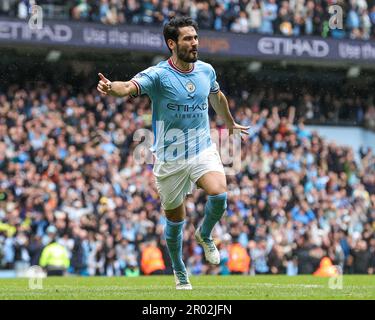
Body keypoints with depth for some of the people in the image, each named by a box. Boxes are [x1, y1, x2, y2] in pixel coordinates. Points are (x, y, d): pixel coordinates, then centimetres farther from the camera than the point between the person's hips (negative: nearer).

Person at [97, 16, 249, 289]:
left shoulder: (206, 70, 1)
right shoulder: (158, 75, -14)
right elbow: (130, 87, -34)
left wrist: (230, 122, 40)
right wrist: (111, 88, -57)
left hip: (203, 149, 2)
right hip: (170, 159, -2)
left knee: (219, 194, -26)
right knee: (175, 220, 9)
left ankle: (205, 234, 7)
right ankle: (179, 271, 34)